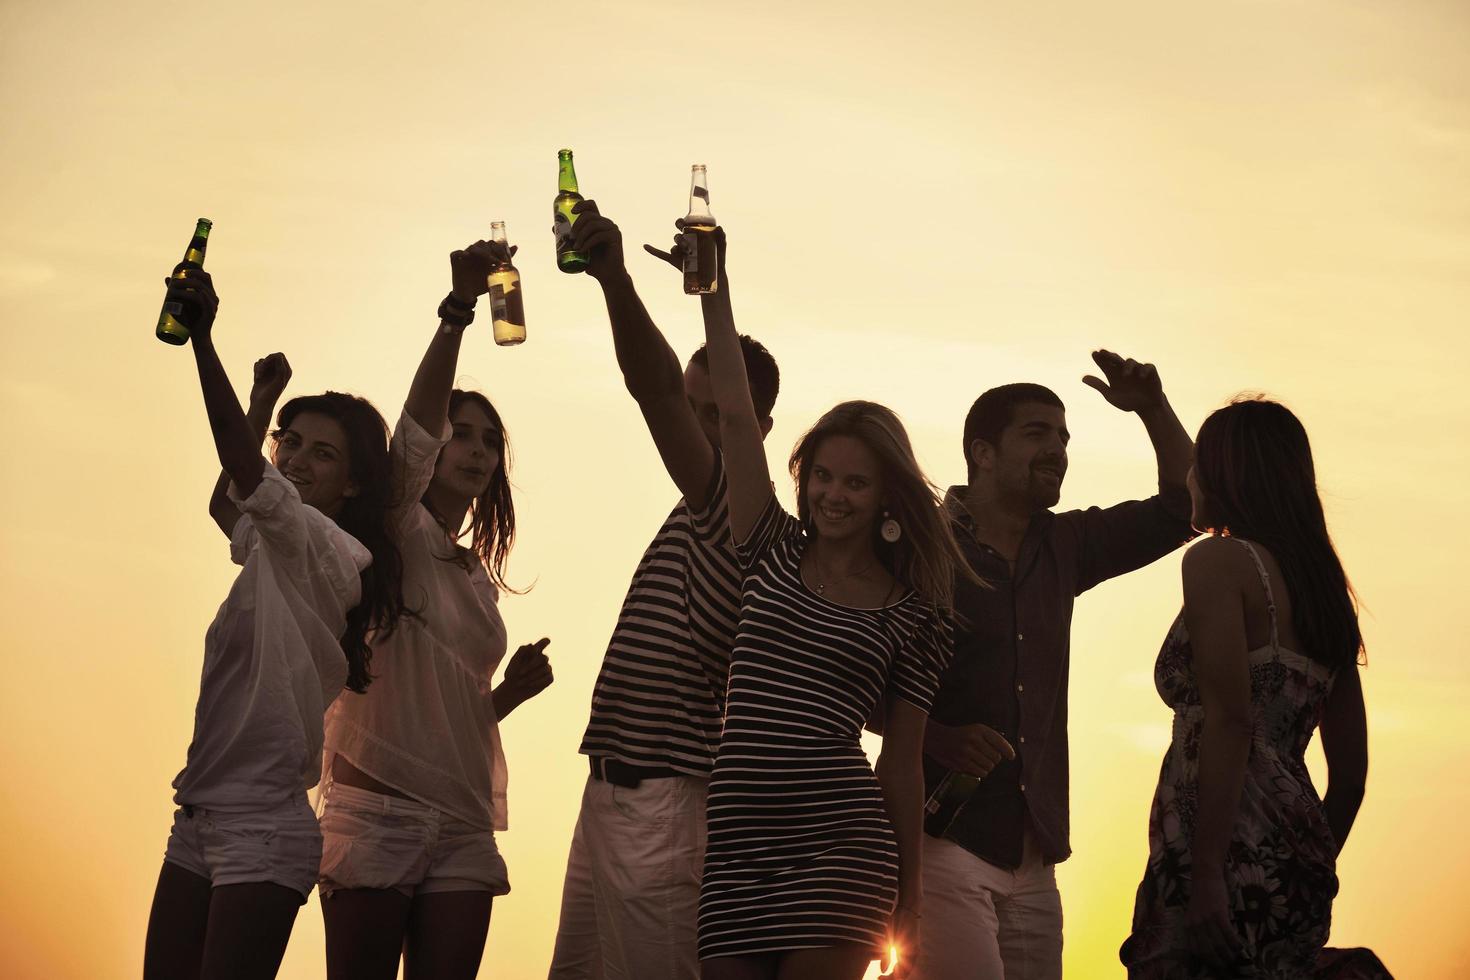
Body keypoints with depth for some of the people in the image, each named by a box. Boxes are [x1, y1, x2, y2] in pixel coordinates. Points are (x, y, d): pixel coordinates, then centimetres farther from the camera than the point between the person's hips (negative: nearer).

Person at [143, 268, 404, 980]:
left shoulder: (324, 548, -11)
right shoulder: (273, 546, 17)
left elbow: (244, 470, -27)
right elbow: (225, 502, 37)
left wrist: (203, 339, -33)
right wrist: (265, 403, 29)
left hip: (263, 826, -9)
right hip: (197, 819, 9)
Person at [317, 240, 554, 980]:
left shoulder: (480, 578, 20)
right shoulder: (401, 539, 1)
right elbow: (412, 433, -18)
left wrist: (514, 690, 6)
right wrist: (459, 307, -29)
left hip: (462, 828, 6)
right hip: (376, 811, -6)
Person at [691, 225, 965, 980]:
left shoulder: (915, 615, 7)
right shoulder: (774, 555, 12)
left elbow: (902, 760, 8)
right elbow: (734, 411, 7)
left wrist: (909, 903, 8)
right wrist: (713, 288, 4)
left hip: (839, 844, -2)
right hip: (736, 840, 2)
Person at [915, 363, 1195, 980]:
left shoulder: (1062, 547, 15)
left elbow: (1179, 508, 19)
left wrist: (1152, 407, 6)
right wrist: (938, 737, -21)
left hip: (1032, 858, 6)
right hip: (942, 840, -6)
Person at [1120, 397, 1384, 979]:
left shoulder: (1219, 560, -4)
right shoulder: (1325, 586, 19)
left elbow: (1228, 721, -15)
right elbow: (1350, 771, 21)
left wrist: (1206, 873, -19)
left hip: (1232, 854, -8)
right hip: (1297, 859, 8)